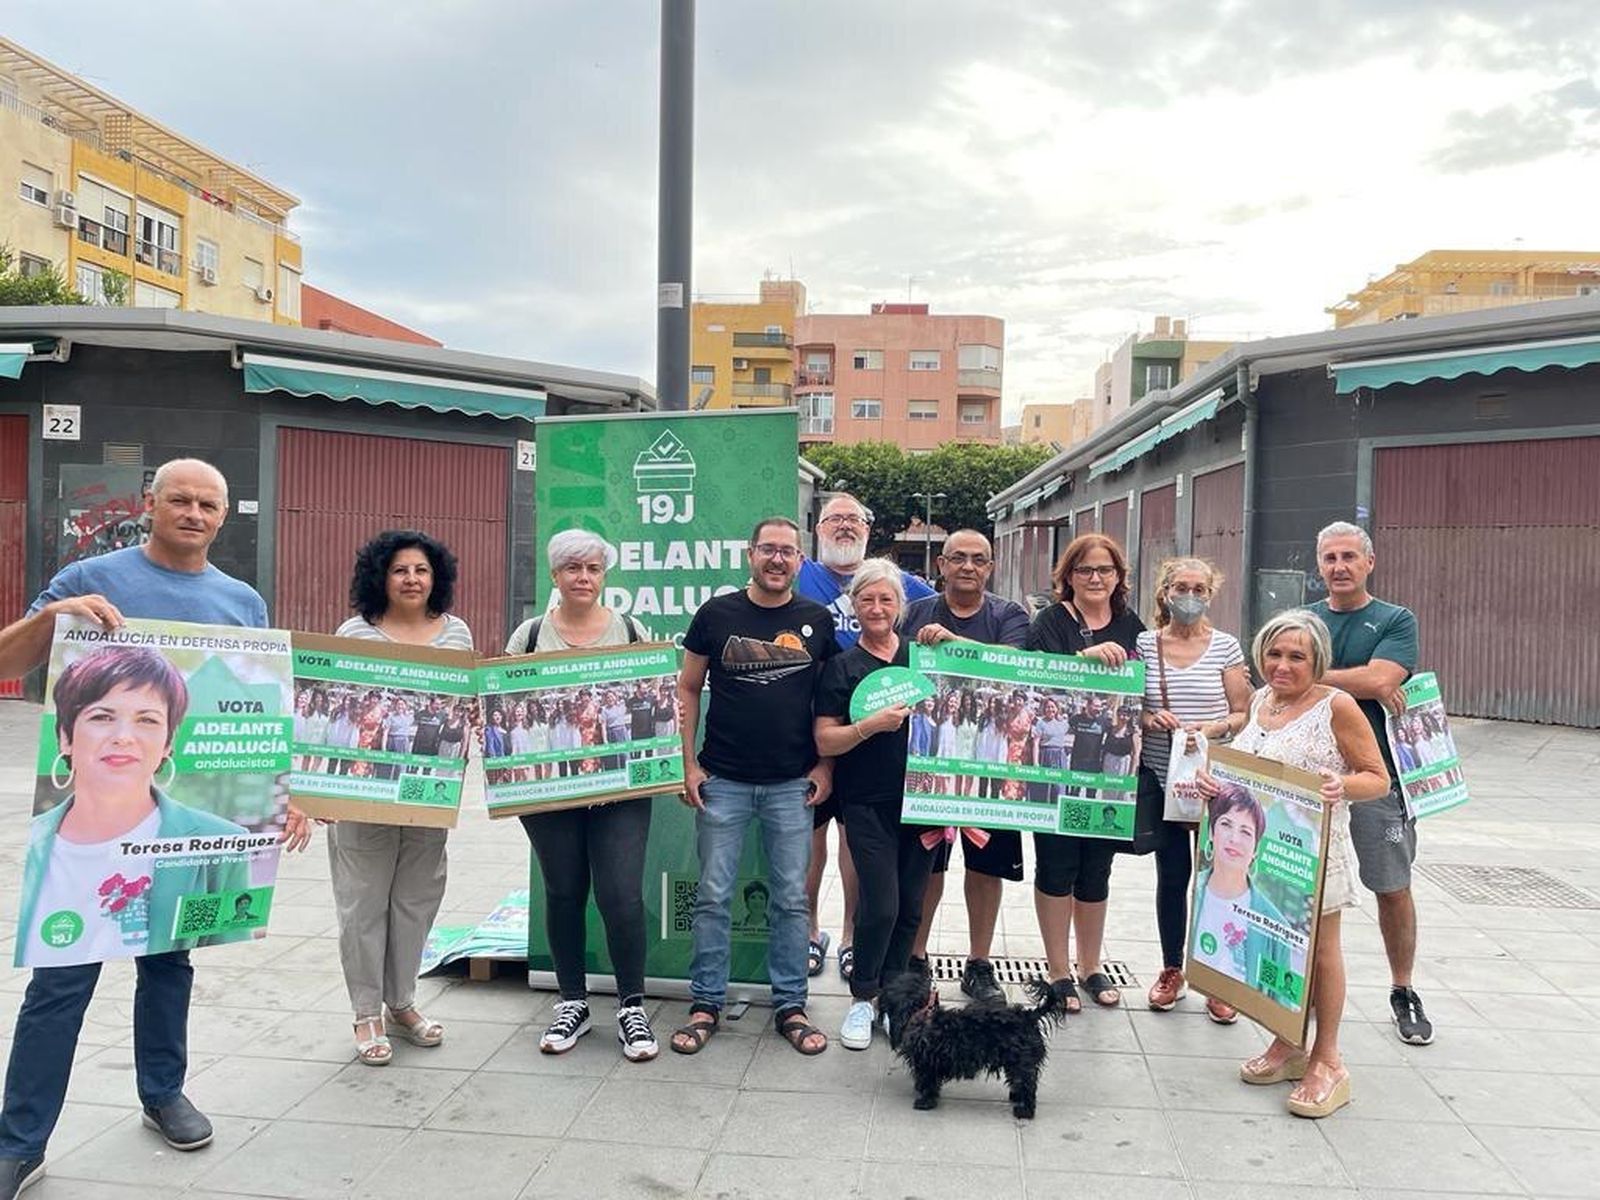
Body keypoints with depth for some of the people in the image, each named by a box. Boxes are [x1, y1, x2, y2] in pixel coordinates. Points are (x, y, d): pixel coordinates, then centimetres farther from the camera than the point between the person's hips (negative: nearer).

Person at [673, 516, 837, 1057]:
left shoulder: (817, 620, 3)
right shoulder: (717, 613, 0)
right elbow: (687, 688, 4)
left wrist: (825, 765, 0)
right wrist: (689, 763, -2)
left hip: (793, 784, 1)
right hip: (722, 781, 0)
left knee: (791, 899, 8)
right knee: (713, 896, 5)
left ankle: (791, 1006, 21)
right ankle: (706, 1004, 19)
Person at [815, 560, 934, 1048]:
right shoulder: (841, 667, 1)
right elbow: (825, 742, -5)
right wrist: (872, 725, -19)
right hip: (869, 803, -3)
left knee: (910, 904, 8)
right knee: (880, 903, -7)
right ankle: (862, 998, 14)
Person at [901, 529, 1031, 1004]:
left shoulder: (1009, 616, 3)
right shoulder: (916, 614, 6)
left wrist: (953, 640, -28)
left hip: (990, 755, 0)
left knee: (986, 862, 9)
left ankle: (979, 964, 24)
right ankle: (915, 956, 24)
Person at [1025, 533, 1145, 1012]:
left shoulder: (1132, 627, 9)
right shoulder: (1051, 622, -2)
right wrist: (1087, 656, -29)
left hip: (1109, 769, 3)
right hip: (1055, 764, -3)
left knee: (1096, 869, 13)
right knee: (1056, 865, 4)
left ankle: (1091, 966, 29)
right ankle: (1058, 970, 18)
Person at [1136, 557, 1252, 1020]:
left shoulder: (1226, 646, 0)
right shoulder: (1145, 644, 2)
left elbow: (1245, 715, 2)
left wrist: (1216, 729, -17)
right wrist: (1149, 719, -12)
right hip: (1160, 778, 1)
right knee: (1171, 874, 10)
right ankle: (1172, 971, 26)